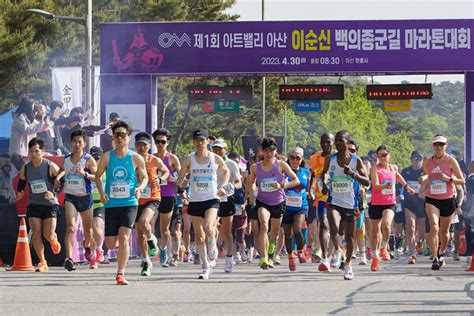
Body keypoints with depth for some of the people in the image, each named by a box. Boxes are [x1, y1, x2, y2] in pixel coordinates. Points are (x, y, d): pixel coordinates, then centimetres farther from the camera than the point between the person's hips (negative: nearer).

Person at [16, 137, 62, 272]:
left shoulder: (51, 167, -12)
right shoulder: (25, 168, 0)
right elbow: (21, 184, 14)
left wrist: (53, 194, -24)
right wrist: (19, 194, -7)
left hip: (50, 204, -3)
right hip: (33, 204, 3)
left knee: (49, 235, -10)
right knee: (36, 234, -7)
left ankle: (54, 241, 30)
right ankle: (42, 263, 4)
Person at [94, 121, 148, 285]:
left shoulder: (136, 159, -2)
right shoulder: (107, 157, -1)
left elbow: (144, 177, 10)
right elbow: (98, 176, 11)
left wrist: (140, 188, -11)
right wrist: (101, 193, -5)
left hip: (129, 204, -2)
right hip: (111, 204, 2)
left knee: (124, 237, -18)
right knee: (110, 244, 3)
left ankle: (120, 274, -11)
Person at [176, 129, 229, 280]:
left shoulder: (215, 158, 1)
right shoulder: (189, 159, 1)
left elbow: (226, 171, 18)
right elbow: (180, 176, 8)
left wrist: (223, 186, 4)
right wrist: (181, 183, -14)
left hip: (212, 198, -2)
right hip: (195, 200, 2)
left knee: (208, 227, -26)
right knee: (199, 236, 4)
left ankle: (213, 249, 4)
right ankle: (206, 267, 16)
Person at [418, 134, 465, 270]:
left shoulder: (451, 161, -5)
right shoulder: (428, 162, 1)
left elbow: (462, 181, -4)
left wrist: (448, 178, -20)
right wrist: (423, 178, -2)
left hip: (448, 199, 0)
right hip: (432, 199, 0)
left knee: (444, 231, 12)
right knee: (434, 227, -22)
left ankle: (441, 254, 40)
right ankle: (435, 258, -23)